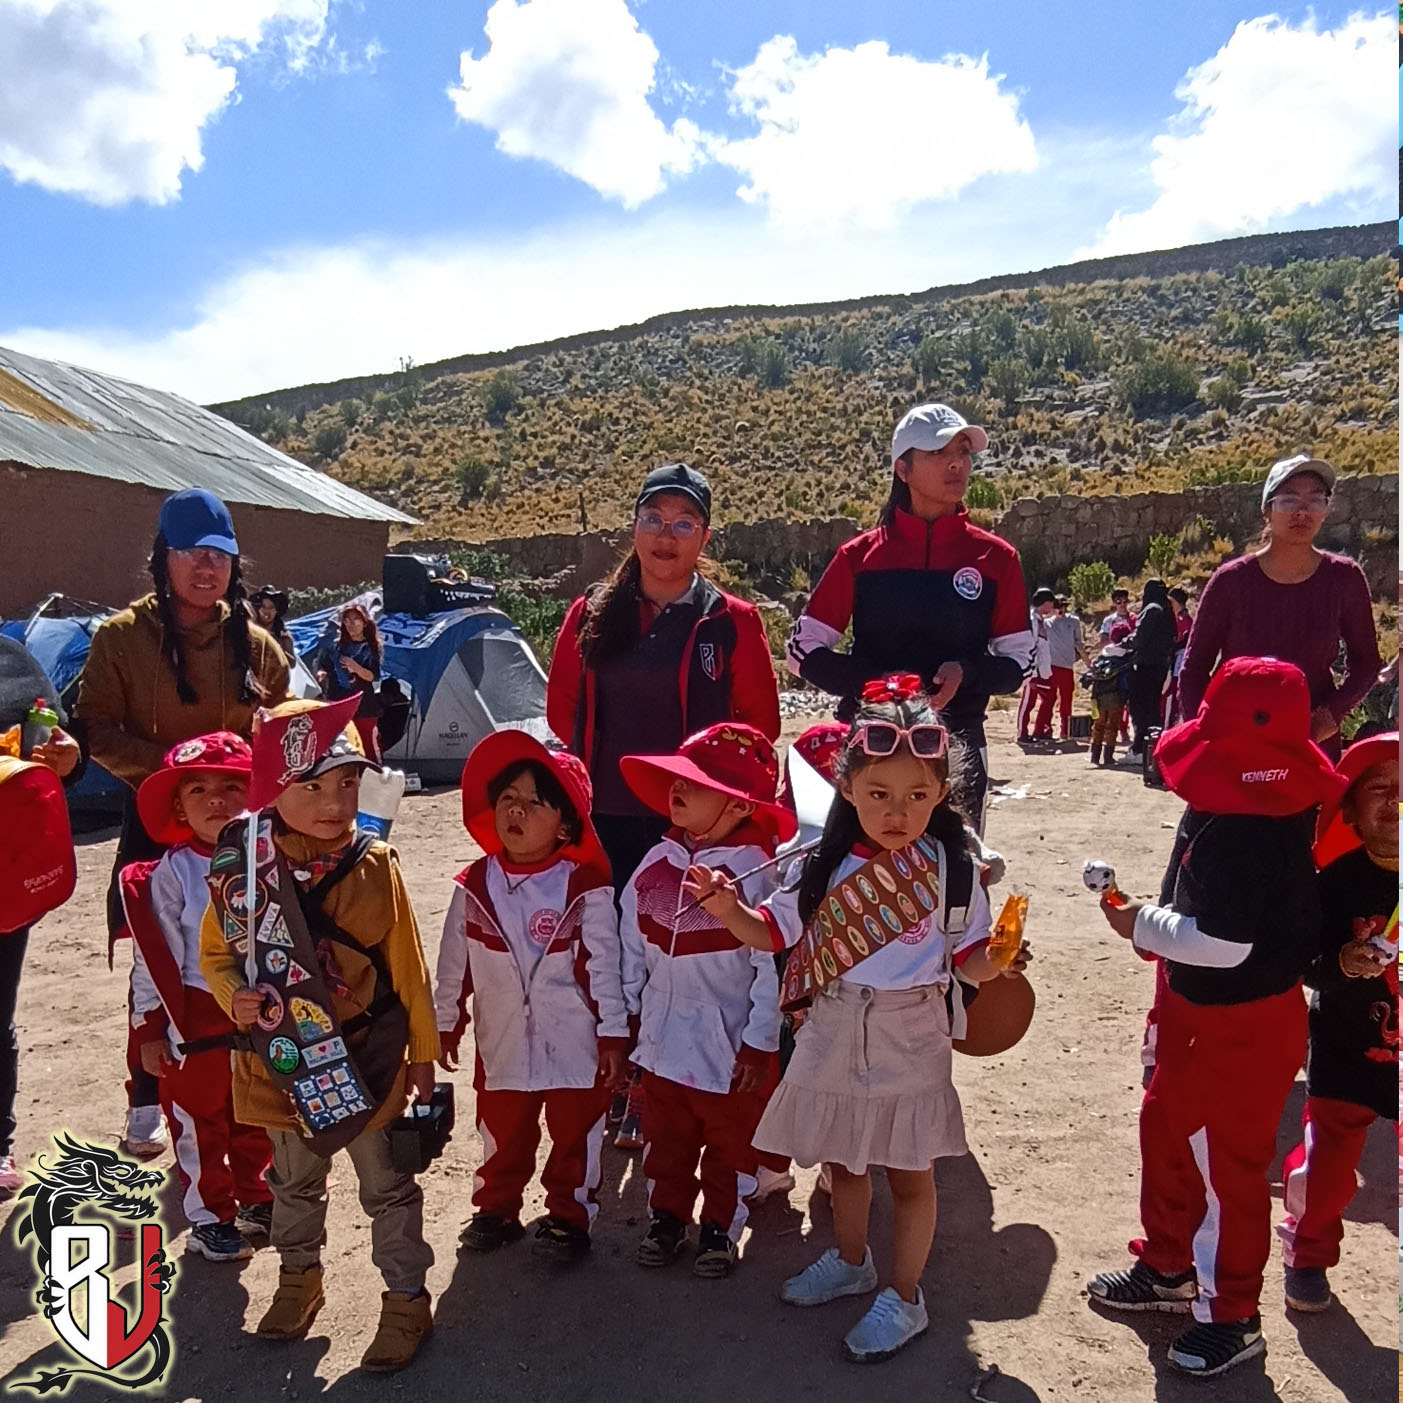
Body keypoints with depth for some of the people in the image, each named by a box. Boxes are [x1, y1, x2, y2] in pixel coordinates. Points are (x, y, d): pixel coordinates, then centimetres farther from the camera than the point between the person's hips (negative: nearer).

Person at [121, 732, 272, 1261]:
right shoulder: (170, 874, -11)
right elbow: (153, 957, -9)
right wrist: (151, 1028, -8)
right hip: (197, 1021, -3)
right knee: (200, 1124, 10)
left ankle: (254, 1198, 38)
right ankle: (210, 1217, 25)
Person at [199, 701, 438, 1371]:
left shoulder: (376, 867, -16)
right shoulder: (244, 870, -13)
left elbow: (408, 966, -8)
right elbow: (214, 953, 2)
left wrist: (423, 1052, -2)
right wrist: (234, 995, -20)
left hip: (369, 1056, -2)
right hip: (281, 1059, 2)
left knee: (387, 1184, 13)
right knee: (295, 1180, 26)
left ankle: (407, 1297, 32)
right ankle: (298, 1274, 50)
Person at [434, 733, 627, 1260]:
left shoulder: (585, 888, -13)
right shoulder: (474, 886, -3)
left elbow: (604, 964, -10)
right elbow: (454, 963, 5)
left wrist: (613, 1034, -9)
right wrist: (446, 1022, 8)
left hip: (574, 1042, -2)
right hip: (503, 1040, 3)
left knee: (575, 1136, 11)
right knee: (502, 1135, 18)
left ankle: (568, 1217, 28)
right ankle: (496, 1209, 38)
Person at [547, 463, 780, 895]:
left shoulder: (733, 621, 0)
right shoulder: (591, 613, 7)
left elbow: (761, 719, 5)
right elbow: (561, 705, 16)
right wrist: (601, 758, 9)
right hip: (605, 823, 3)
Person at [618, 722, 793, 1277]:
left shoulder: (757, 871, -20)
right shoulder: (657, 863, -3)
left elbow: (772, 968, -17)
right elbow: (631, 948, 5)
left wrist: (760, 1044, -15)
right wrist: (624, 1019, 8)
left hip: (731, 1044, -5)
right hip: (663, 1038, 5)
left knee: (731, 1144, 16)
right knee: (664, 1138, 21)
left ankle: (721, 1228, 35)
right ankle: (666, 1217, 40)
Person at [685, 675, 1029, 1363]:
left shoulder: (951, 868, -12)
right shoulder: (825, 865, -7)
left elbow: (968, 958, -4)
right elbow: (771, 934, 0)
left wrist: (997, 960, -26)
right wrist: (726, 905, -18)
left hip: (909, 1040, -3)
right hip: (834, 1035, 3)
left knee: (908, 1173, 11)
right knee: (841, 1159, 22)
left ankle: (904, 1298, 32)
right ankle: (850, 1261, 48)